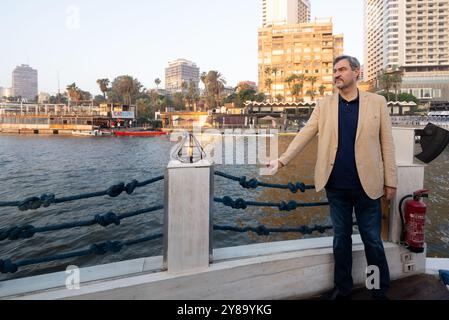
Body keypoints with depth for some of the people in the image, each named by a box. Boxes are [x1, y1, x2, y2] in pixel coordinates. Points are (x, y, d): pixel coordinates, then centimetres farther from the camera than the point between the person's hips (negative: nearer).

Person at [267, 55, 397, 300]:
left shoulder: (377, 102, 2)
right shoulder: (324, 105, 5)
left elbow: (386, 143, 1)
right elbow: (304, 135, 0)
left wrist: (390, 181, -1)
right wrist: (282, 160, -10)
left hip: (367, 186, -1)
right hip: (335, 186, 2)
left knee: (373, 241, 9)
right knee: (341, 239, 14)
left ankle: (380, 291, 29)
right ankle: (342, 289, 30)